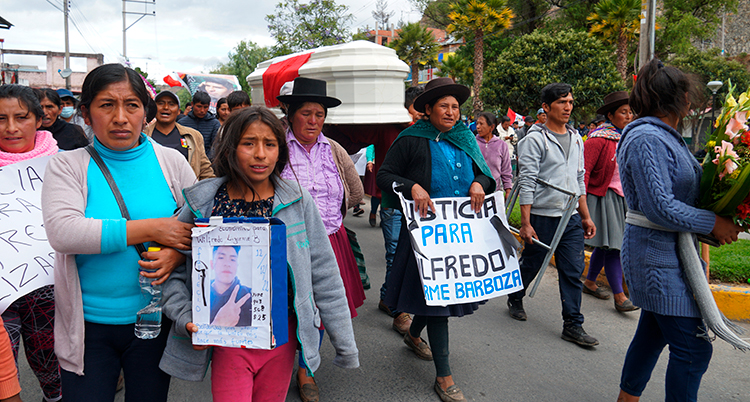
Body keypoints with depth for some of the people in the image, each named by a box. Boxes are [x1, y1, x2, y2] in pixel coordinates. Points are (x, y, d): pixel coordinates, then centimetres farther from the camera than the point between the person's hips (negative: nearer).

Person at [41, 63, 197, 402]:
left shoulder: (170, 161, 0)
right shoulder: (67, 165, -4)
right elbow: (63, 232, -20)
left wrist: (177, 254, -18)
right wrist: (151, 229, -21)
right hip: (87, 324, -1)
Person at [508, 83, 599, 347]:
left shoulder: (576, 139, 12)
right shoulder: (535, 139, -9)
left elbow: (579, 179, 17)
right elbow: (526, 183, -13)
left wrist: (585, 216, 14)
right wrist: (525, 223, -17)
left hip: (571, 217, 5)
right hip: (542, 216, -5)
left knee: (573, 272, 3)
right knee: (530, 265, 11)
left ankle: (573, 325, 10)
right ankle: (515, 300, 37)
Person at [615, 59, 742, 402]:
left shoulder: (666, 136, 13)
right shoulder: (647, 139, -18)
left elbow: (682, 188, 18)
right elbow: (660, 207, -23)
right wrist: (713, 224, -15)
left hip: (668, 252, 11)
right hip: (658, 254, -11)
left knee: (655, 332, 20)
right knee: (693, 347, -6)